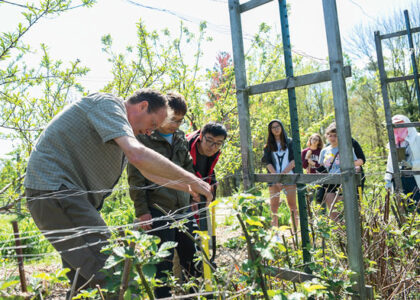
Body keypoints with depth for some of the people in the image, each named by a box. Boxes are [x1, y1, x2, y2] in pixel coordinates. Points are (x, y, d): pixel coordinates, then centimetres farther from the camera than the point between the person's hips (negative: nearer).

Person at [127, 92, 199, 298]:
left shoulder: (181, 138, 13)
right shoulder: (144, 137, -6)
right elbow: (135, 177, -8)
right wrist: (141, 210, -11)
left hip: (183, 209, 6)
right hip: (158, 210, -6)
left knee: (192, 256, 12)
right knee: (163, 262, -1)